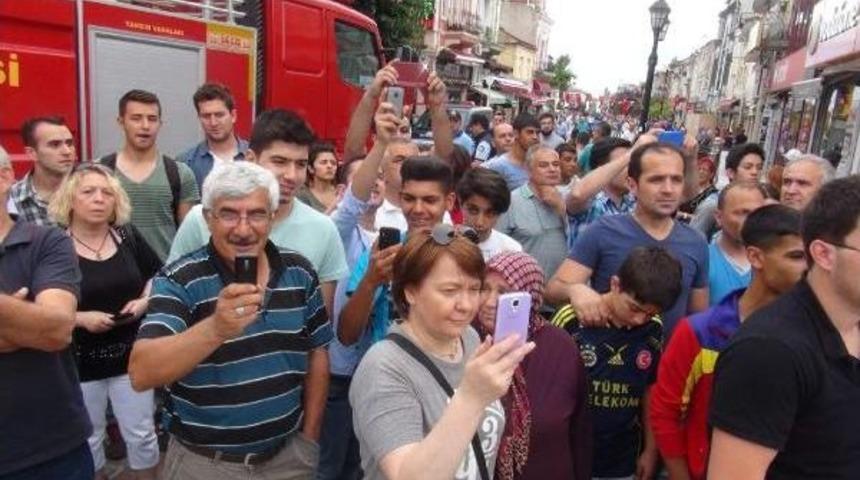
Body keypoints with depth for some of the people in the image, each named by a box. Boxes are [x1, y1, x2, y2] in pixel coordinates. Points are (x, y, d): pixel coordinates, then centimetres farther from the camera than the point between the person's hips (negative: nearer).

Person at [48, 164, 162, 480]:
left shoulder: (128, 237, -1)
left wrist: (144, 301, -7)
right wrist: (80, 318, -22)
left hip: (130, 355, 2)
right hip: (79, 362, -2)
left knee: (141, 433, 12)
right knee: (88, 439, 17)